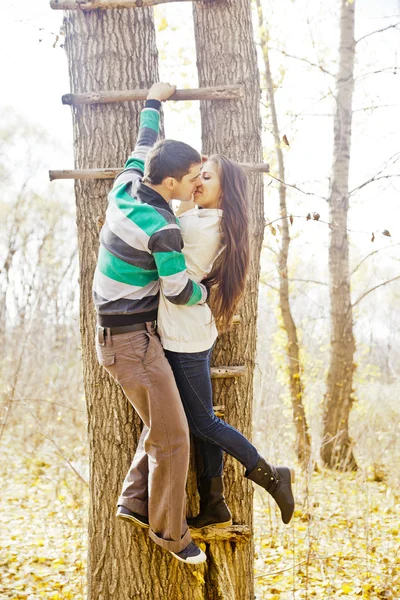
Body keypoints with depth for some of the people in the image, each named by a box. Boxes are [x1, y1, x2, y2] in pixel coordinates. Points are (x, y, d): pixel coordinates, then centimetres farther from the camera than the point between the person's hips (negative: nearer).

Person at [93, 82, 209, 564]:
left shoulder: (125, 189, -1)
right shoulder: (162, 229, -23)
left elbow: (144, 148, 19)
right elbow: (179, 292, -14)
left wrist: (153, 103, 33)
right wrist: (205, 294, 8)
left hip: (119, 333, 10)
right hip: (132, 341, -10)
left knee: (161, 424, 19)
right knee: (172, 437, -1)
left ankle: (135, 501, 25)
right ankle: (169, 529, 14)